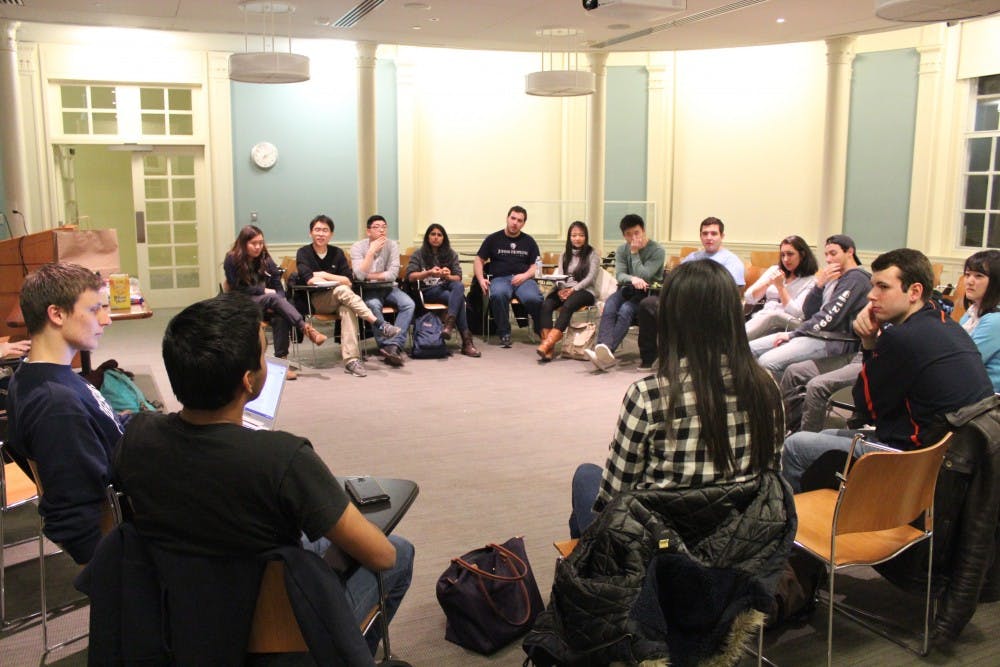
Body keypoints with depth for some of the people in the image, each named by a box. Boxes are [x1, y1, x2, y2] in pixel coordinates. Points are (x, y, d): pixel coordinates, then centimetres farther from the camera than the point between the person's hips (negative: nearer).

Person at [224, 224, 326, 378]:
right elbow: (237, 289, -6)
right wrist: (263, 291, -11)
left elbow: (277, 286, 5)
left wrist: (279, 304, -15)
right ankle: (306, 328, -42)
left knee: (282, 318, -32)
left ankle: (281, 360, -36)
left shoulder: (265, 258, 9)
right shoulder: (232, 260, -3)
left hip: (267, 302, 3)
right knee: (274, 299, -34)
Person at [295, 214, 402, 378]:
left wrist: (324, 275, -7)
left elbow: (348, 281, 1)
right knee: (342, 290, -33)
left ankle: (351, 360, -44)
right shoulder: (303, 253, 3)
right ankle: (379, 323, -40)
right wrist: (337, 280, -6)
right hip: (314, 301, -2)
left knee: (347, 310, -34)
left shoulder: (337, 253, 11)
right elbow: (310, 280, -13)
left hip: (337, 301, 3)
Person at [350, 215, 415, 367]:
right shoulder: (358, 247, -6)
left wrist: (369, 276, -11)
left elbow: (392, 275, -9)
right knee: (374, 305, -36)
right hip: (367, 290, -3)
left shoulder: (392, 245, -1)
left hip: (388, 288, 3)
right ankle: (387, 346, -31)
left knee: (409, 304, -24)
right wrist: (371, 251, -22)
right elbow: (360, 275, -21)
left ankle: (393, 345, -33)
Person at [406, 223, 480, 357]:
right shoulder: (419, 255, 10)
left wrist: (448, 276, -16)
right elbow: (410, 276, -2)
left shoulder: (451, 254, 17)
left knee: (459, 287, -37)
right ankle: (466, 340, -40)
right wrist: (428, 273, -18)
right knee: (458, 298, -34)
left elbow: (458, 278, 8)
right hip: (429, 291, -3)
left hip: (447, 287, 3)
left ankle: (449, 324, -52)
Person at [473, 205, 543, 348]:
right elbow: (479, 260, 14)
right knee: (498, 294, -38)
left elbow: (536, 266, 12)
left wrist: (524, 276, -9)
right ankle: (504, 333, -19)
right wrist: (481, 279, -3)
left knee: (533, 299, -34)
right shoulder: (493, 239, 14)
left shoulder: (529, 241, 17)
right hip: (500, 278, 0)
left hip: (523, 279, 1)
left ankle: (543, 332, -6)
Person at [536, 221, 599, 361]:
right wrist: (560, 290, -11)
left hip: (585, 291, -4)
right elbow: (559, 276, 11)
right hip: (564, 290, 4)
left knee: (568, 305, -37)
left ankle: (547, 344, -47)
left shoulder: (592, 255, 6)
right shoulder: (564, 255, 20)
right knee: (546, 305, -28)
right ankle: (549, 348, -39)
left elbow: (590, 277, -4)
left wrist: (573, 289, -17)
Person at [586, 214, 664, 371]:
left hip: (648, 293, -4)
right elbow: (619, 275, -6)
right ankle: (604, 351, -47)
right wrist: (632, 279, -29)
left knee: (626, 309, -34)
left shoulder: (657, 251, -6)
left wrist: (635, 253, -12)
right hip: (627, 290, 4)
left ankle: (606, 350, -46)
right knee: (609, 306, -29)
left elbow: (643, 277, -16)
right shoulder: (622, 250, 9)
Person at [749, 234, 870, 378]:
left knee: (767, 362, -27)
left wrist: (793, 334, -10)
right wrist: (819, 284, -2)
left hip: (834, 341, -9)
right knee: (749, 349, -2)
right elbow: (808, 312, 13)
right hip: (813, 333, 9)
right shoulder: (834, 278, 21)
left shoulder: (856, 279, -7)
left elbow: (829, 318, -15)